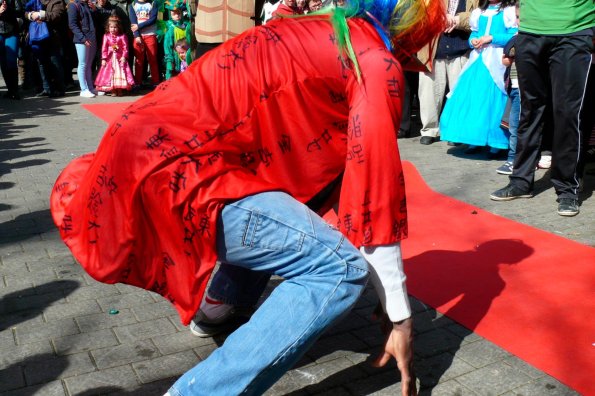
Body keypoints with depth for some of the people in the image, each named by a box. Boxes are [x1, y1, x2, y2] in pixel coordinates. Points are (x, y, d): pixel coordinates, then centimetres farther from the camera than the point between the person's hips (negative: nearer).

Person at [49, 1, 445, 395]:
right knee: (340, 268, -12)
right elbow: (375, 193, -7)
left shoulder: (324, 35, 22)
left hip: (152, 143, 10)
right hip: (170, 170, -10)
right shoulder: (378, 64, -4)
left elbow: (343, 170, 28)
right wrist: (401, 317, 2)